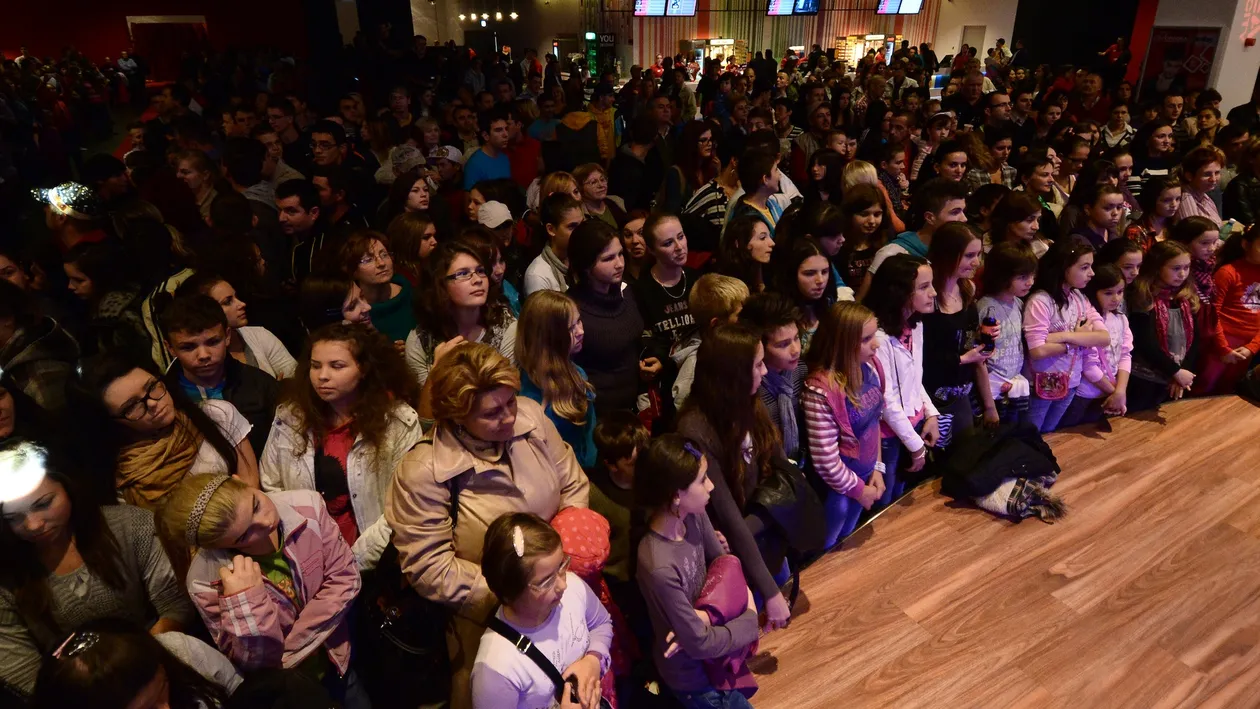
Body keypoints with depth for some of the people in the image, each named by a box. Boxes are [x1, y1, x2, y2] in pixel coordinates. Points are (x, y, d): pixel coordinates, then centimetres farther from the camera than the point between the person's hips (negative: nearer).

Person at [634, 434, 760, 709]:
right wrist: (750, 618, -13)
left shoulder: (694, 516, -18)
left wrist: (703, 618, -18)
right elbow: (700, 644, -26)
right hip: (691, 672, -6)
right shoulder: (660, 568, -37)